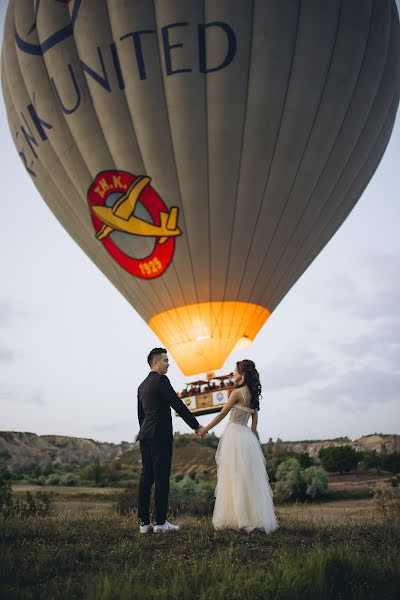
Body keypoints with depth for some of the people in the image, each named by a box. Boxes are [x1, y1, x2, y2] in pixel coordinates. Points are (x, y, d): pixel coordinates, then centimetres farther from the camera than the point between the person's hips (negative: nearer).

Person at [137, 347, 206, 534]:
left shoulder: (142, 385, 19)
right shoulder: (161, 380, -9)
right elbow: (178, 405, -12)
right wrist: (196, 426, -7)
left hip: (145, 436, 9)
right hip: (160, 435, -9)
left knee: (146, 478, 7)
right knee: (162, 479, -4)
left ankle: (144, 522, 10)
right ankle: (161, 522, 0)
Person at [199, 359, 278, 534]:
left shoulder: (237, 392, -13)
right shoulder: (252, 394, 11)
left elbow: (222, 414, -8)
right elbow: (255, 420, 14)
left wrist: (205, 429, 1)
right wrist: (252, 435, 20)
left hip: (234, 434, -8)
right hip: (247, 436, 8)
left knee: (235, 479, -1)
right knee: (249, 479, 11)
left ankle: (239, 519, 5)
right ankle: (255, 518, 15)